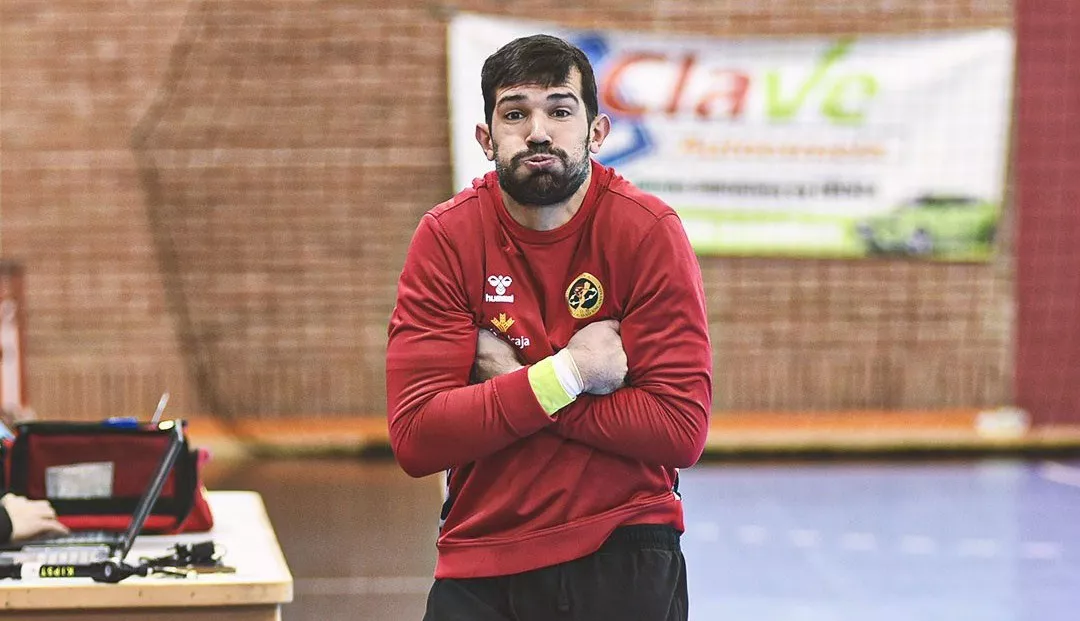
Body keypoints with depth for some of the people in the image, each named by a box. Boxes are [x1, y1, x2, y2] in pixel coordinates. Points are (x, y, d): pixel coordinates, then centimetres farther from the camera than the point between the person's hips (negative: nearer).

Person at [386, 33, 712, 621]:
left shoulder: (648, 230, -9)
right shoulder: (446, 237, -6)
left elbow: (682, 428, -17)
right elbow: (414, 438, -14)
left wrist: (513, 383, -16)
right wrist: (566, 373, -20)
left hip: (622, 555, -1)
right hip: (479, 566, 1)